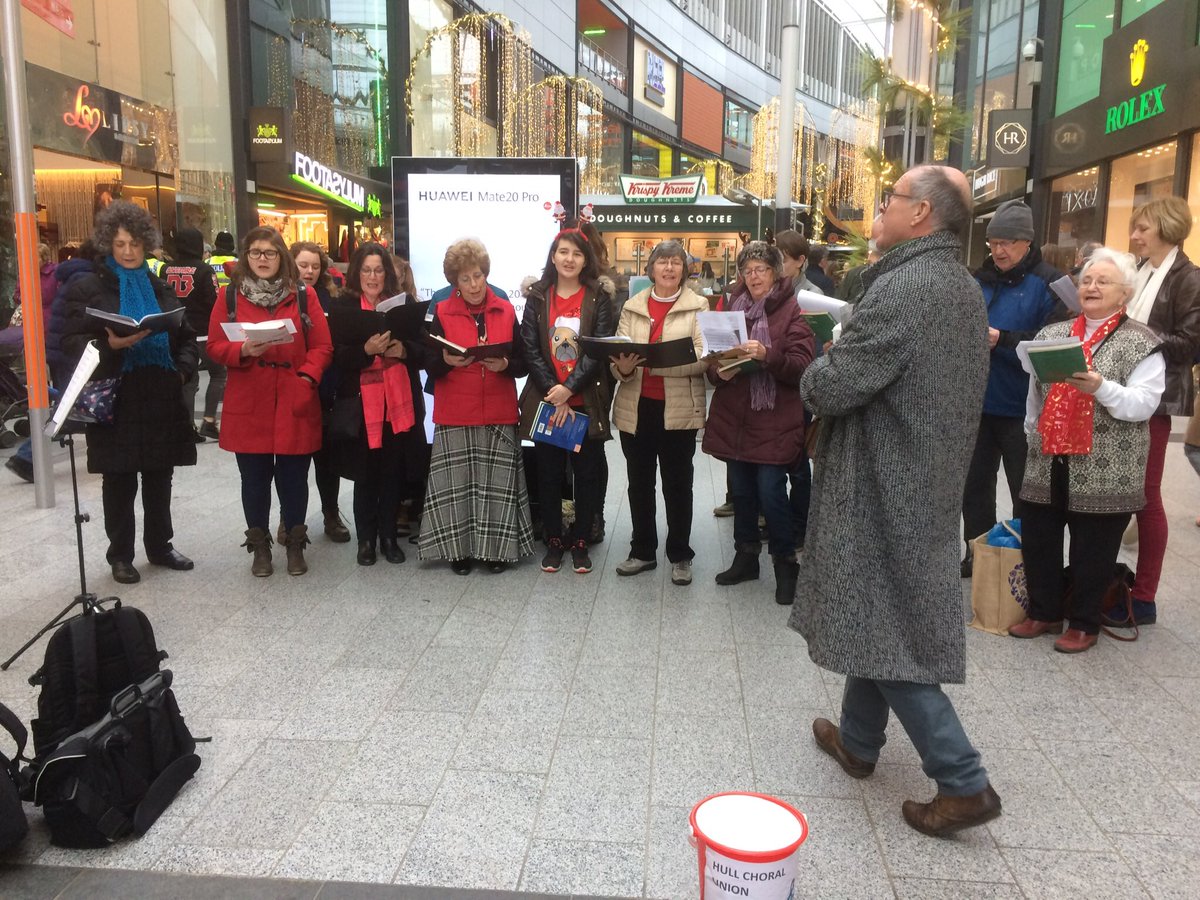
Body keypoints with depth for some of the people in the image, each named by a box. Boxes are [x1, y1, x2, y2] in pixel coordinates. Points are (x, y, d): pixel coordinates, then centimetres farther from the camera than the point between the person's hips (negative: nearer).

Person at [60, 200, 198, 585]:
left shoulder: (160, 288, 15)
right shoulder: (85, 287, 1)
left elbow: (186, 337, 17)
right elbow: (72, 342, -6)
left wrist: (182, 368, -1)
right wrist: (110, 345, -24)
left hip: (161, 399, 4)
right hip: (115, 401, -4)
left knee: (160, 478, 11)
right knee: (120, 483, 3)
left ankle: (160, 546, 25)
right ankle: (120, 555, 15)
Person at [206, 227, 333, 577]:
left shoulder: (303, 295, 4)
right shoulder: (229, 295, 4)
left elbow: (322, 346, 2)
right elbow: (215, 346, 2)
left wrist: (307, 377, -12)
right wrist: (243, 350, -17)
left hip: (294, 404, 0)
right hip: (248, 405, 0)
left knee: (293, 477, 7)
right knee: (254, 478, 8)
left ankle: (295, 545, 22)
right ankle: (259, 546, 22)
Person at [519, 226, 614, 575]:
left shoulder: (598, 299, 1)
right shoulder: (538, 297, 5)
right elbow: (530, 349, -2)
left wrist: (569, 389, -18)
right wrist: (554, 394, -12)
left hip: (586, 402, -1)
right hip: (545, 401, 1)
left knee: (586, 473, 5)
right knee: (549, 473, 7)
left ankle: (580, 541, 18)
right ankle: (553, 540, 20)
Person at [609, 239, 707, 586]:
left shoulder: (698, 306, 0)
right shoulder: (632, 307, 9)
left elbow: (702, 358, -11)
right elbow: (617, 353, 2)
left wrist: (655, 361, -24)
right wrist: (622, 367, -22)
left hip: (679, 409, -3)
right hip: (636, 407, 3)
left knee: (678, 484, 7)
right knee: (639, 483, 12)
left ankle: (680, 556, 20)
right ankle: (642, 551, 26)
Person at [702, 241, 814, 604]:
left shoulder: (791, 311, -3)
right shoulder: (732, 308, 11)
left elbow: (802, 366, -12)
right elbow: (712, 358, 12)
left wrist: (767, 354, -28)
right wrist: (719, 371, -10)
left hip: (774, 421, -5)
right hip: (733, 419, 5)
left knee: (771, 493, -6)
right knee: (741, 492, 12)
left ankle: (786, 564, 12)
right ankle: (746, 557, 28)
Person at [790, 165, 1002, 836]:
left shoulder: (904, 287, -22)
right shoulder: (964, 287, 9)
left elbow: (832, 387, -24)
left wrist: (818, 370, -2)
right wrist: (847, 357, 10)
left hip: (886, 484, -9)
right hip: (928, 477, 9)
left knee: (884, 626, 0)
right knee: (881, 616, 19)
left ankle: (964, 783, 5)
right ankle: (858, 741, 33)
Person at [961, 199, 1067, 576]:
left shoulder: (1048, 283, -9)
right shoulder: (981, 279, 10)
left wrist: (1002, 340, -25)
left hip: (1021, 408, -6)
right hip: (979, 401, 6)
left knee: (1025, 493, 6)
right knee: (974, 484, 15)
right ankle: (977, 555, 30)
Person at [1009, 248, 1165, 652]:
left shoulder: (1141, 342, -3)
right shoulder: (1053, 334, 12)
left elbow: (1144, 404, -12)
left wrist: (1101, 388, -27)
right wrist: (1033, 438, 19)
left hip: (1104, 470, -5)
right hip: (1049, 463, 5)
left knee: (1092, 550, 5)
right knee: (1037, 540, 10)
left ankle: (1085, 624, 22)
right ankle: (1043, 612, 28)